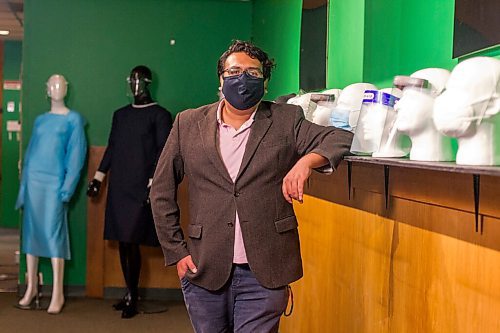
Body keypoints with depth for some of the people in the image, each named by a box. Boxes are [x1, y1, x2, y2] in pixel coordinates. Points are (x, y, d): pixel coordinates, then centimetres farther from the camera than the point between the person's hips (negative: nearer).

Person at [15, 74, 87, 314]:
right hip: (33, 180, 4)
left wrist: (67, 188, -13)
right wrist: (23, 186, 7)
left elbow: (76, 156, -4)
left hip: (54, 182, -4)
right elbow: (30, 153, 15)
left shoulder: (73, 119, 3)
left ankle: (58, 293, -4)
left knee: (53, 233, -8)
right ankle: (31, 288, 13)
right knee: (31, 231, 4)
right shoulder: (40, 120, 15)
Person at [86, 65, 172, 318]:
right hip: (119, 187, 5)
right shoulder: (120, 114, 17)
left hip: (140, 188, -5)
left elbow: (163, 153, -6)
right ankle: (131, 293, 16)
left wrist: (153, 183, -14)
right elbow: (111, 148, 19)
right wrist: (99, 177, 14)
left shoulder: (160, 115, 1)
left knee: (132, 242, -9)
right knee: (122, 242, 6)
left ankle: (132, 297, 0)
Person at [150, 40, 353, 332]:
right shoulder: (189, 124, 6)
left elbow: (340, 138, -4)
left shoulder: (286, 121, 3)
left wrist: (306, 160, -24)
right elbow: (162, 193, 9)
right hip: (204, 270, 2)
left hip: (264, 274, -1)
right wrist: (177, 252, 4)